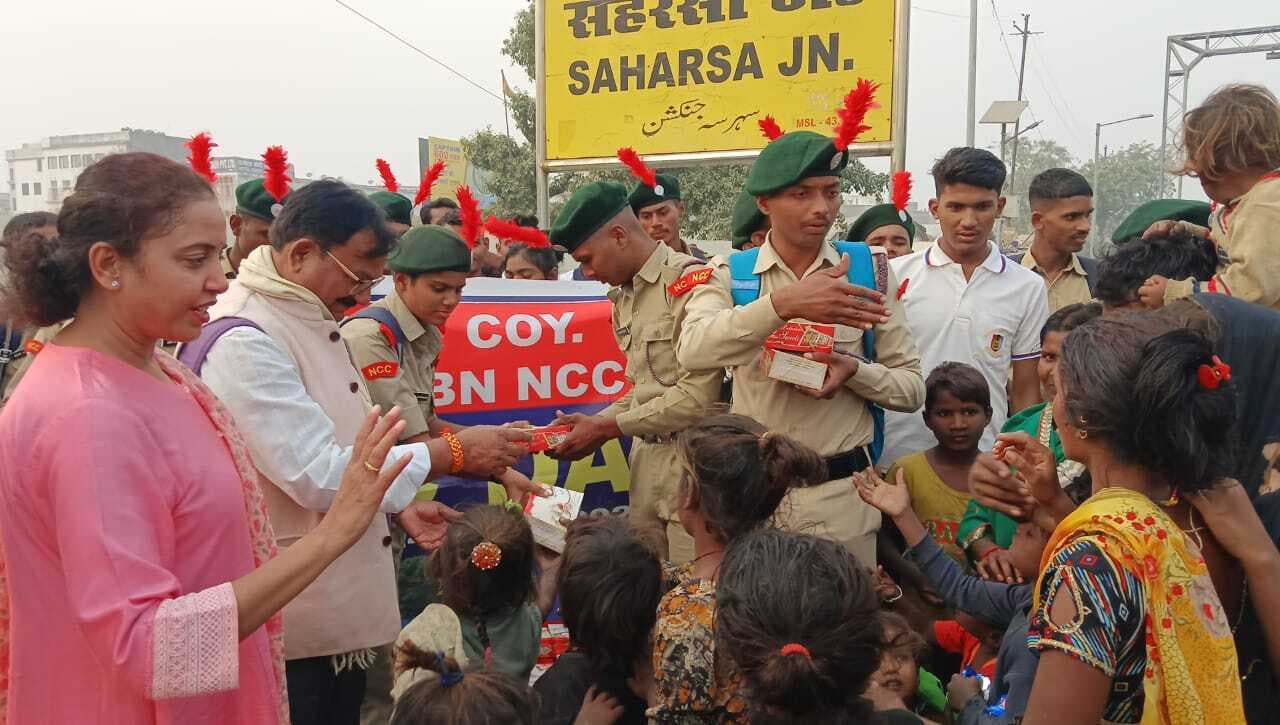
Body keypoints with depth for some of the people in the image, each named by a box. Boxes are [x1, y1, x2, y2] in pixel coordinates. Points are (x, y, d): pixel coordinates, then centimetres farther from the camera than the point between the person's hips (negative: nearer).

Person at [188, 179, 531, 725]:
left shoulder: (313, 321, 10)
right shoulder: (243, 342, -22)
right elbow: (318, 474, -26)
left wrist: (398, 505, 4)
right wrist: (453, 452, -20)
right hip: (292, 623, -9)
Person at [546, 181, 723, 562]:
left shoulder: (691, 281, -13)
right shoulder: (624, 296, 15)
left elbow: (698, 395, -18)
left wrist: (608, 427, -11)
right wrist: (591, 426, 5)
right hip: (645, 457, 8)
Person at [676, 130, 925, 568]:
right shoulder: (730, 275, -1)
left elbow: (912, 388, 4)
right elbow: (692, 350, -22)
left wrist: (854, 371, -16)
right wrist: (783, 303, -32)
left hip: (841, 496, 1)